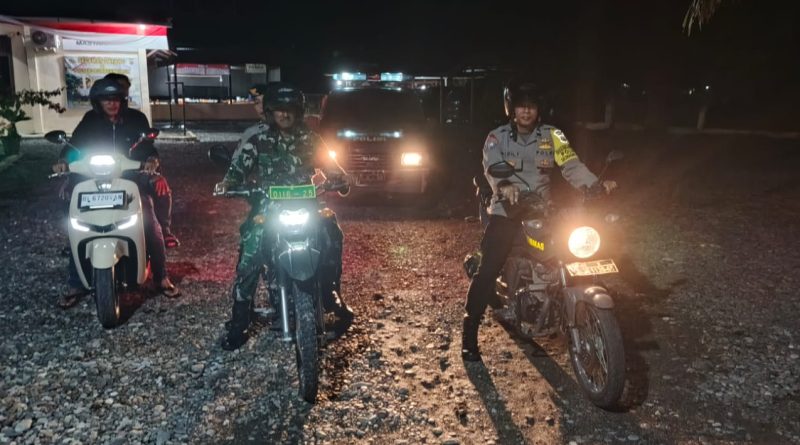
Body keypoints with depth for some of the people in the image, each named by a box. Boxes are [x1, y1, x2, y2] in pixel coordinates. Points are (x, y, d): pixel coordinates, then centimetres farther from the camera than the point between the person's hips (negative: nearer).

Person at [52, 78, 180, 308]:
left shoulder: (136, 119, 1)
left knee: (152, 226, -9)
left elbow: (148, 145, -4)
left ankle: (162, 277, 7)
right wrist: (63, 160, -26)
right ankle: (75, 285, 5)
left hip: (132, 181, -1)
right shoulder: (90, 121, 3)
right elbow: (74, 143, -5)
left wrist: (151, 160, -27)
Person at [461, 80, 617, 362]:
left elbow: (571, 165, -8)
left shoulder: (551, 135, 5)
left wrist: (596, 185, -27)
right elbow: (492, 167, -19)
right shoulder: (497, 137, 0)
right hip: (506, 212, -2)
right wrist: (504, 186, -43)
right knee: (487, 271, -13)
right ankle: (469, 334, -4)